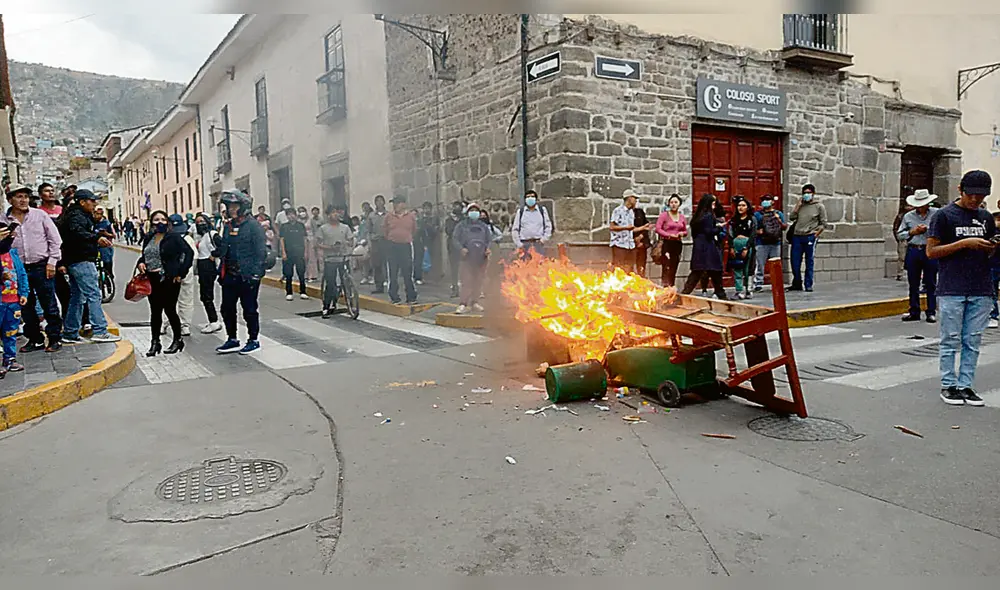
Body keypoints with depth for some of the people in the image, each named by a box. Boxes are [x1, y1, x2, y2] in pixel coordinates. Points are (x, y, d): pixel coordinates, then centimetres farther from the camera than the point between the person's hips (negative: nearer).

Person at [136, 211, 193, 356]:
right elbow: (144, 255, 26)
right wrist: (141, 262, 2)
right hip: (152, 280, 6)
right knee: (155, 311, 9)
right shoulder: (148, 238, 12)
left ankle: (178, 340, 16)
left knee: (170, 310, 0)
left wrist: (181, 273, -14)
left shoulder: (174, 237, -6)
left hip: (169, 279, -6)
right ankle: (155, 342, 17)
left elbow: (189, 252, -11)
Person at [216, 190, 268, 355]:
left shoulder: (253, 225, -9)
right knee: (227, 308, 12)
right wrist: (221, 271, 11)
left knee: (249, 310, 2)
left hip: (247, 276, -7)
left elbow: (261, 251, -14)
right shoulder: (228, 226, 13)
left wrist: (255, 273, -20)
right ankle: (232, 340, 25)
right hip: (230, 275, 8)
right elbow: (223, 250, 21)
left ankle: (253, 341, 15)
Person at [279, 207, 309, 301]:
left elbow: (304, 239, 9)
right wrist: (283, 253, -6)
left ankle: (302, 292, 9)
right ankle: (289, 293, 11)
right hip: (288, 253, -1)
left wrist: (305, 252, 4)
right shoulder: (284, 226, 3)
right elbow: (281, 239, 2)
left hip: (300, 253, 1)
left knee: (301, 274, 1)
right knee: (288, 275, 3)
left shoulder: (301, 225, 7)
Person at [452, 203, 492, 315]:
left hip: (481, 258, 3)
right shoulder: (461, 226, 9)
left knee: (478, 281, 5)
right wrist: (461, 249, -14)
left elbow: (489, 239, 20)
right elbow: (456, 239, 4)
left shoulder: (484, 226, 18)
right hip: (468, 257, -3)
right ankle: (463, 304, -9)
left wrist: (488, 249, 0)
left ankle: (474, 303, 15)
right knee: (467, 281, -10)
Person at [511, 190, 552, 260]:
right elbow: (515, 229, 9)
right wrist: (518, 244, 0)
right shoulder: (520, 212, 10)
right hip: (524, 244, 0)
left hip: (538, 243, 0)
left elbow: (548, 226, 12)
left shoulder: (542, 210, 11)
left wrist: (544, 239, -1)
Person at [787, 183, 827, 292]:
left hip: (810, 237, -3)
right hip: (797, 237, 3)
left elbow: (823, 223, 4)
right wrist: (798, 205, 0)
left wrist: (816, 234, -7)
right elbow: (791, 218, 4)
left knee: (809, 262, 1)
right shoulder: (800, 205, 16)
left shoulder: (819, 206, 6)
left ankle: (808, 285, 7)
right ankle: (797, 284, 15)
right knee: (795, 262, 3)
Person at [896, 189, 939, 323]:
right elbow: (899, 235, 10)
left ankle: (931, 312, 10)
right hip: (913, 251, 3)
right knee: (913, 284, 7)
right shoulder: (908, 216, 10)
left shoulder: (937, 214, 2)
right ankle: (914, 312, 15)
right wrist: (912, 232, -5)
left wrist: (928, 229, -13)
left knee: (931, 284, 2)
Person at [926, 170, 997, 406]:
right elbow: (931, 251, -6)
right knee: (951, 341, 1)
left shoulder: (986, 217, 14)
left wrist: (993, 246, -1)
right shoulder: (944, 215, -2)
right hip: (951, 290, -5)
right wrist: (964, 243, -15)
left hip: (981, 290, 5)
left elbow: (988, 253, 22)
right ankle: (948, 386, 10)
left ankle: (966, 385, 15)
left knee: (972, 342, 7)